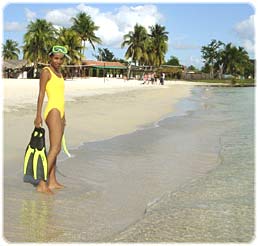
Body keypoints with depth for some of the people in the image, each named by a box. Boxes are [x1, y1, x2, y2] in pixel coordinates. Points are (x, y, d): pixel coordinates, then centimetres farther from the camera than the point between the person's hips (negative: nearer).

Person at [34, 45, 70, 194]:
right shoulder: (46, 71, -6)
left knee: (55, 148, 10)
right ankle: (42, 184, -17)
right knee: (55, 148, -16)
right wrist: (38, 115, -17)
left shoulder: (60, 73, 18)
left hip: (60, 111, 9)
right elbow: (41, 94, -12)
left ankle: (52, 182, 16)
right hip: (52, 111, -9)